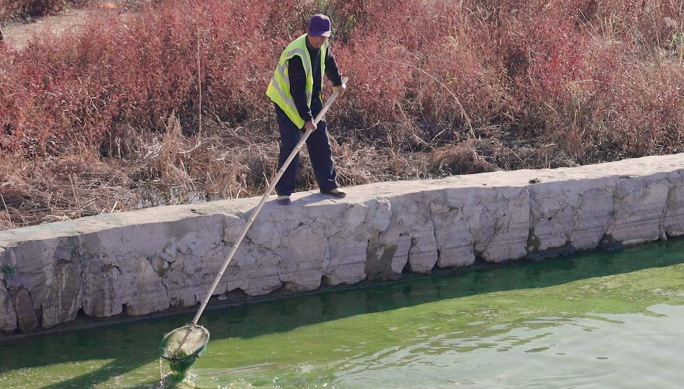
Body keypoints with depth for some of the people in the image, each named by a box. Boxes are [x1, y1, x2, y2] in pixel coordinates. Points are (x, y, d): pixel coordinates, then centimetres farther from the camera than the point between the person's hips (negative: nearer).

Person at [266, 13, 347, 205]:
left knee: (321, 142, 9)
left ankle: (328, 184, 20)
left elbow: (329, 62, 18)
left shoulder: (322, 46, -7)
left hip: (311, 99, 8)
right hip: (288, 101, -8)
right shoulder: (296, 54, -31)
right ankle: (284, 191, -5)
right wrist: (306, 117, -31)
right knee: (290, 145, -13)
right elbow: (297, 90, -31)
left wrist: (337, 82, 32)